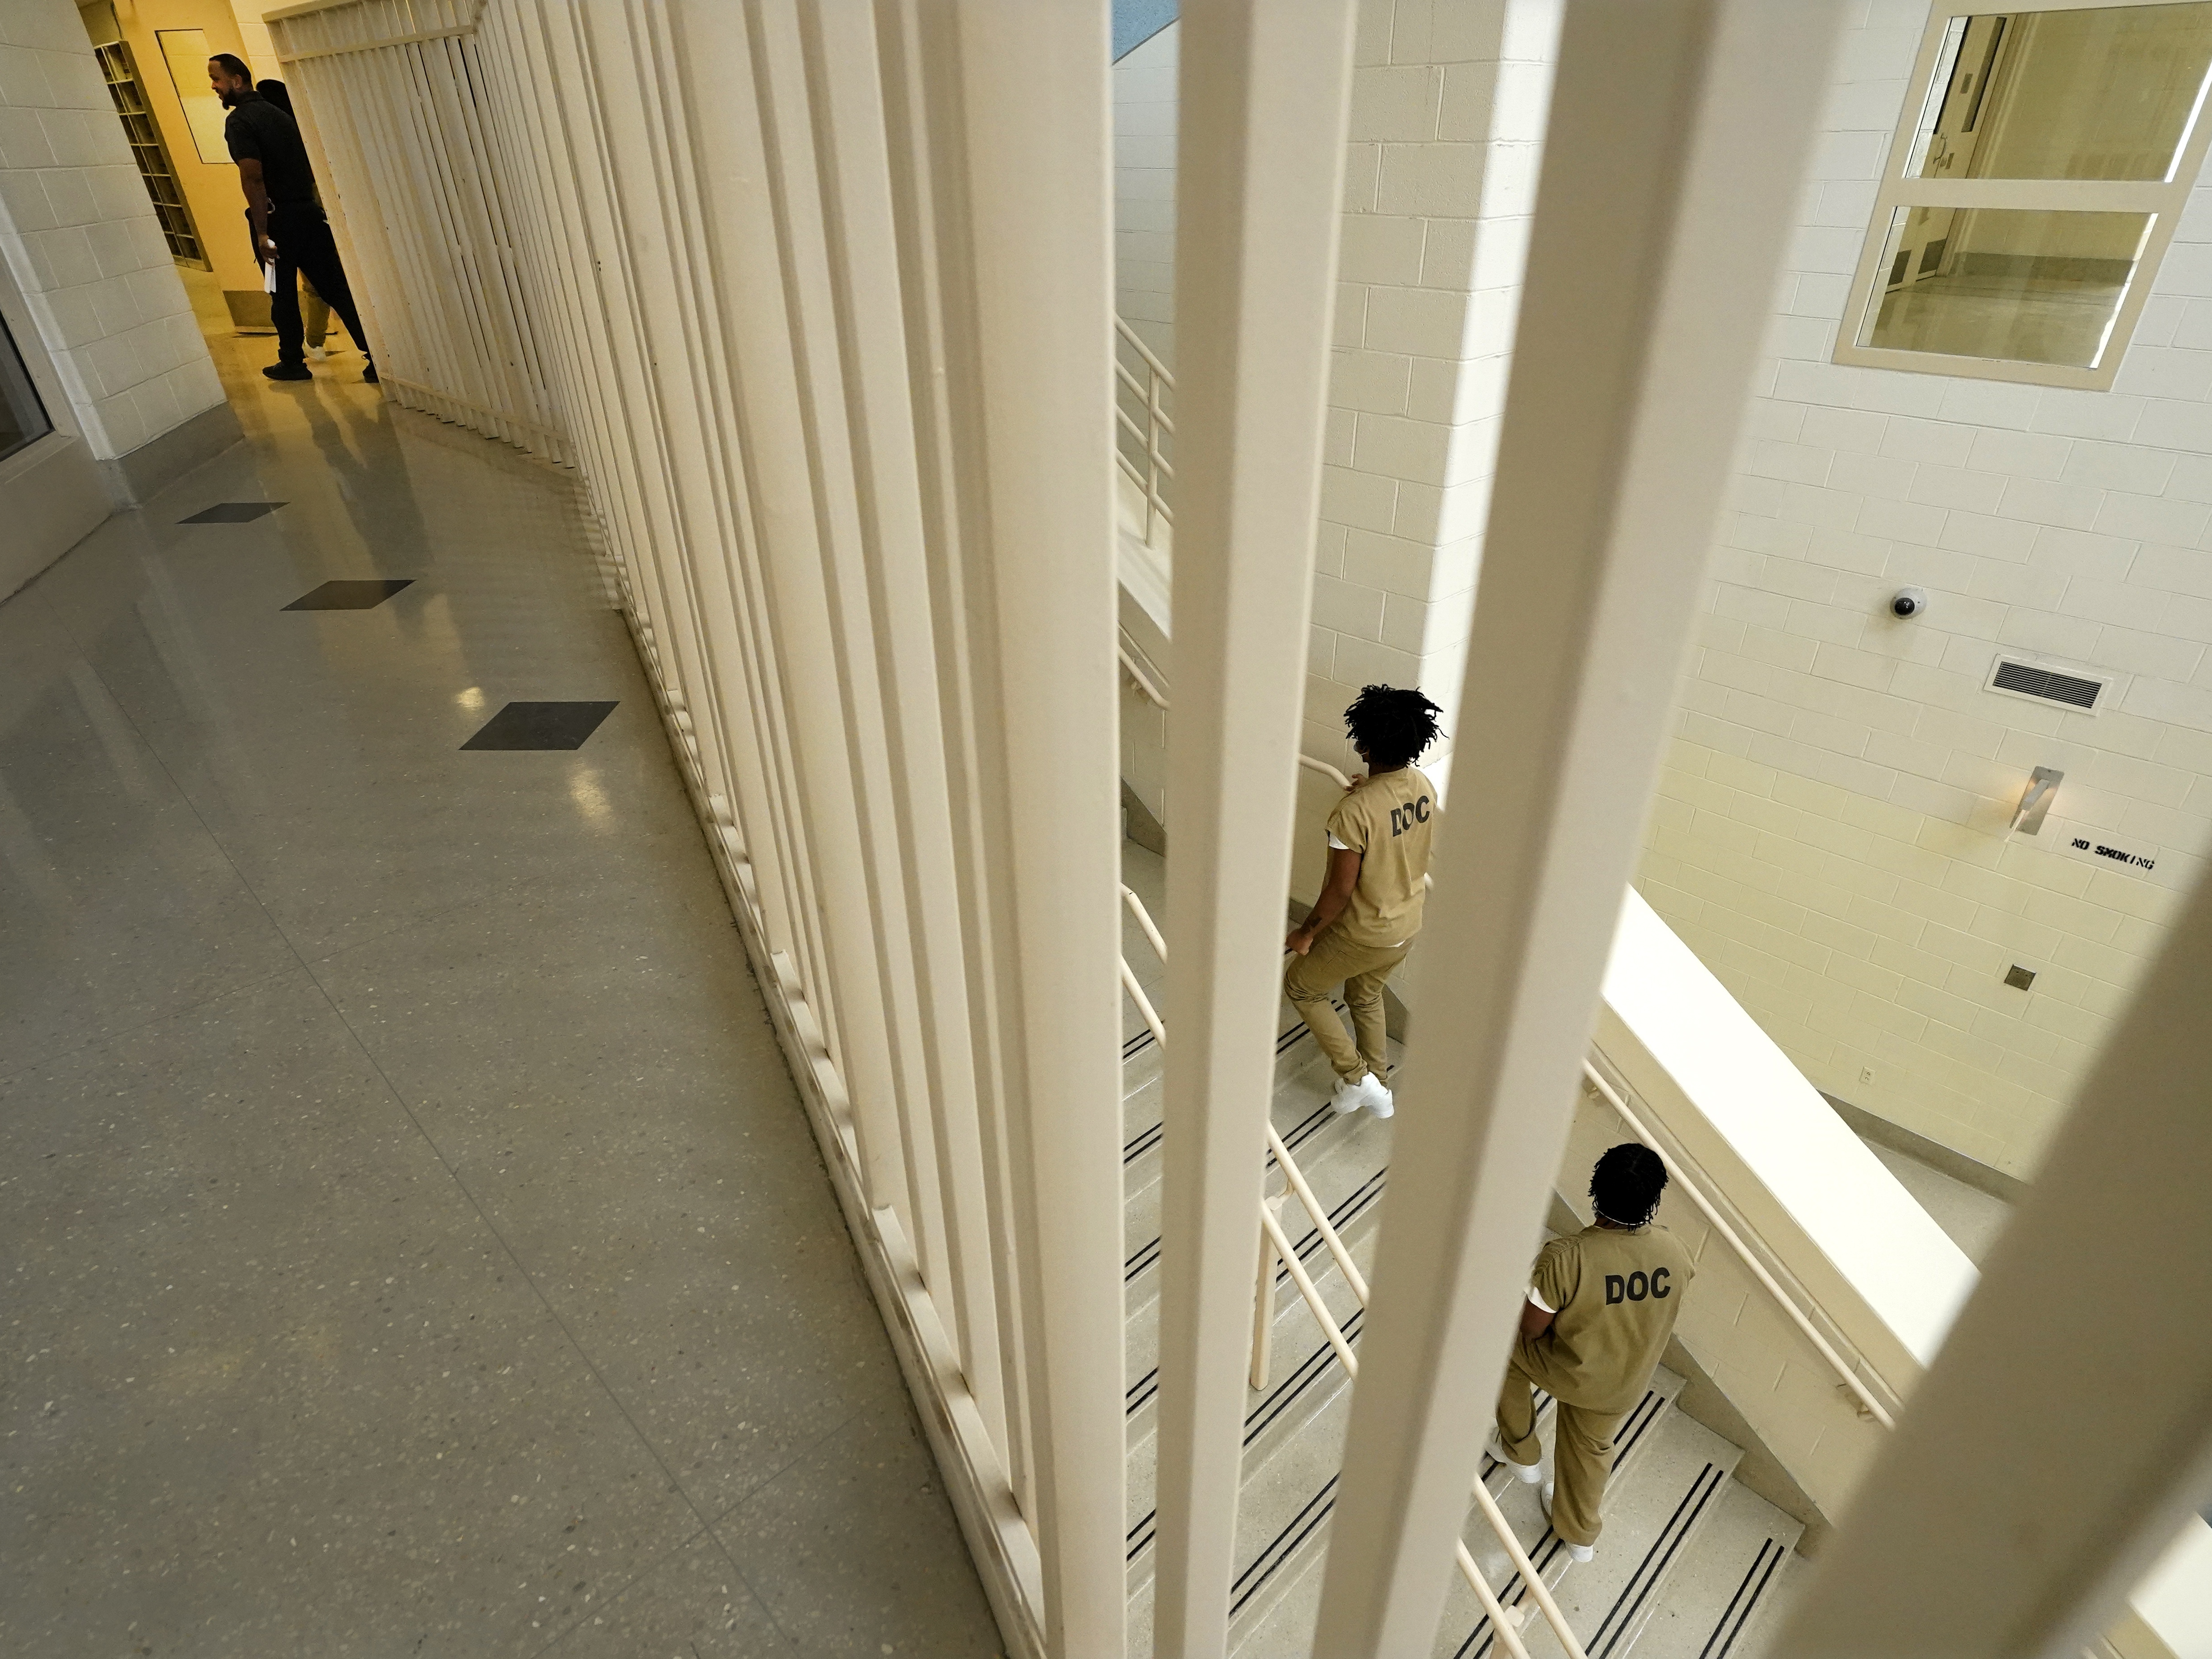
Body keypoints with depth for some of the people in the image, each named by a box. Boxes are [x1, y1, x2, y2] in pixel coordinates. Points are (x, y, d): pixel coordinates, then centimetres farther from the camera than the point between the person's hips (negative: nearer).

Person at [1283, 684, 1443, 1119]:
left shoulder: (1355, 812, -32)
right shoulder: (1424, 788, -9)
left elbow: (1340, 890, -25)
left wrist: (1307, 933, -9)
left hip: (1364, 934, -7)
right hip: (1408, 925, 7)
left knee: (1300, 987, 18)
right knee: (1366, 996, 30)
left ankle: (1356, 1076, 19)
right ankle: (1378, 1083, 43)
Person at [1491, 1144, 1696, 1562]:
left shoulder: (1564, 1258, -36)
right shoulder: (1675, 1253, -20)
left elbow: (1532, 1330, -22)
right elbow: (1659, 1312, 1)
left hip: (1566, 1370, -4)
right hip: (1624, 1385, 4)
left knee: (1506, 1346, 27)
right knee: (1591, 1448, 31)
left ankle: (1521, 1453, 39)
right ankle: (1579, 1534, 55)